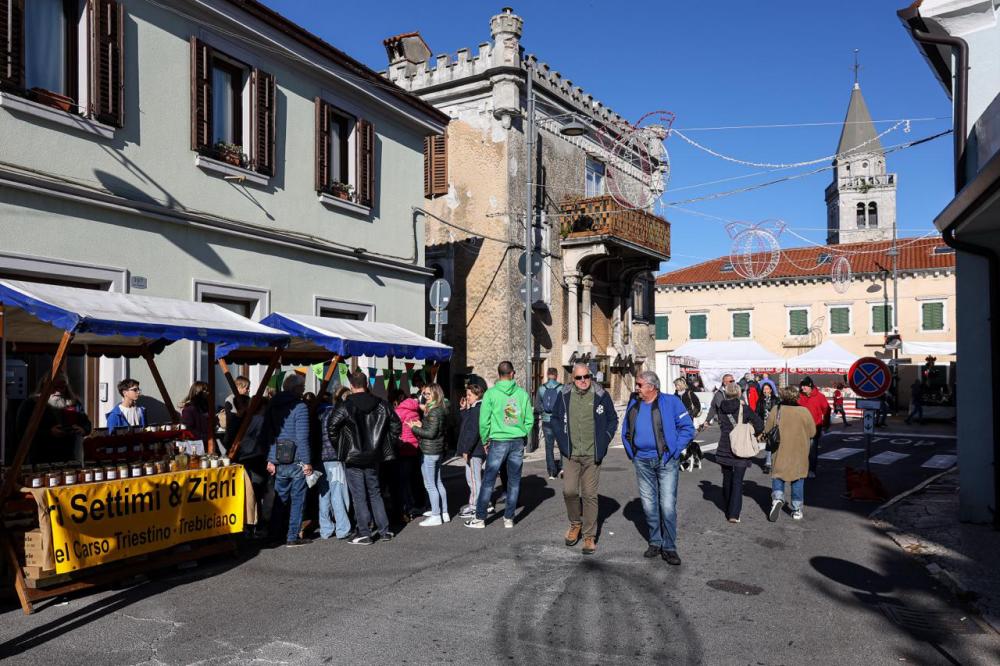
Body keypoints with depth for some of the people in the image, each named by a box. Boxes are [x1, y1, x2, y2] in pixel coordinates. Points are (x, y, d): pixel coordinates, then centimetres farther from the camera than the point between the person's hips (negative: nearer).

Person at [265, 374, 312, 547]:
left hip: (278, 461, 6)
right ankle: (292, 537, 6)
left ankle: (274, 534, 24)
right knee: (297, 499, 4)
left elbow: (268, 434, 10)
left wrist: (270, 459, 12)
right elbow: (302, 437, -15)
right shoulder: (300, 407, -10)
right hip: (297, 461, -6)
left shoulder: (273, 406, 10)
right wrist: (307, 461, -12)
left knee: (280, 499, 17)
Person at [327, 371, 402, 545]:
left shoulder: (345, 406, -13)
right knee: (375, 493, 17)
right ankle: (384, 531, 19)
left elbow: (331, 425, -20)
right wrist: (387, 443, 13)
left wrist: (337, 443, -4)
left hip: (353, 458, -4)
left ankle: (364, 534, 4)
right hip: (373, 457, 5)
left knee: (359, 497, 2)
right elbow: (396, 424, 6)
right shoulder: (381, 405, 2)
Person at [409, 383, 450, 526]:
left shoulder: (434, 412, -18)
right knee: (438, 483, 16)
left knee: (430, 485, -2)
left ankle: (436, 516, 3)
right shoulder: (439, 410, 10)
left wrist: (414, 428, -10)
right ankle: (444, 513, 22)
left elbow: (431, 433, -20)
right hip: (438, 451, 10)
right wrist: (421, 425, 4)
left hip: (429, 452, -10)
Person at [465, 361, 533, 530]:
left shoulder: (491, 393, -6)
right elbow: (530, 419, 1)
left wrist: (485, 440, 6)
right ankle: (509, 518, 16)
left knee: (488, 481, 5)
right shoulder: (522, 393, -1)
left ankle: (480, 518, 10)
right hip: (518, 442, 2)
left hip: (498, 441, -2)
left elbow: (484, 420, -6)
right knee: (514, 481, 10)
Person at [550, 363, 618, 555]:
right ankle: (575, 523, 24)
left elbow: (613, 420, 8)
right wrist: (562, 440, 4)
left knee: (590, 495, 1)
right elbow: (555, 418, 14)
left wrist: (604, 442, 0)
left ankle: (590, 536, 12)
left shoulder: (601, 395, -2)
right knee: (569, 491, -3)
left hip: (592, 455, -1)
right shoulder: (564, 395, 2)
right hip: (570, 454, 1)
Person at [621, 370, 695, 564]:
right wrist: (631, 453, 9)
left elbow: (688, 429, -5)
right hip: (642, 462, 4)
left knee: (668, 506, -6)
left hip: (666, 461, -4)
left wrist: (673, 451, -9)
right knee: (649, 505, 11)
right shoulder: (633, 404, 8)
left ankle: (669, 548, 6)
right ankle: (655, 542, 25)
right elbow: (625, 432, 20)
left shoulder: (671, 402, -5)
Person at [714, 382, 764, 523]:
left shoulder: (721, 408, -1)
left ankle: (729, 509, 31)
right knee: (737, 481, -1)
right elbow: (760, 425, -10)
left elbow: (721, 425, 6)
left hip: (724, 449, 3)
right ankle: (734, 514, -9)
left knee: (727, 479, 19)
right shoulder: (744, 408, -10)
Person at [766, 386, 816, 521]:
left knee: (778, 476, 10)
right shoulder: (804, 411, -9)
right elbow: (812, 432, -3)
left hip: (781, 451, -1)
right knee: (798, 480, 13)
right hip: (800, 453, 1)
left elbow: (766, 429, -5)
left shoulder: (776, 410, -10)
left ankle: (777, 498, -16)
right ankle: (797, 510, 17)